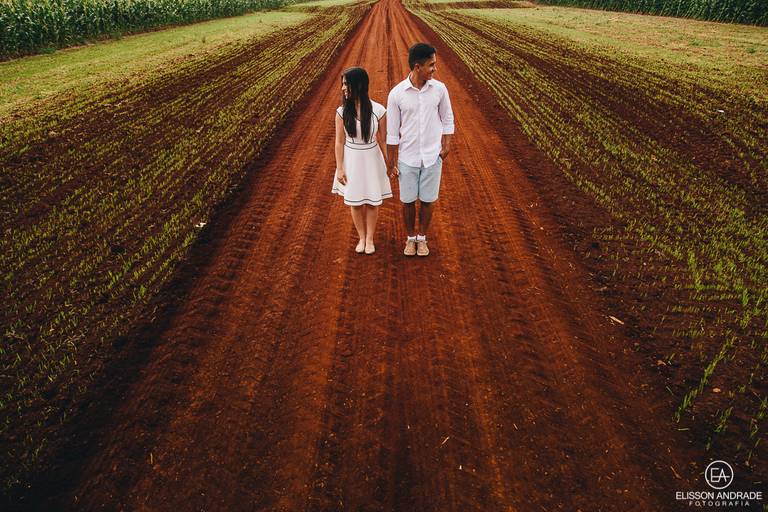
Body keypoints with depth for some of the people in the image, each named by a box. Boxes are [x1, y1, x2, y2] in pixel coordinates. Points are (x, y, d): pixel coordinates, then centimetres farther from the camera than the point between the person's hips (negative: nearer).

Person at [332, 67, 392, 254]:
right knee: (355, 203, 12)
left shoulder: (378, 110, -15)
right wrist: (339, 168, -5)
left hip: (372, 159, -1)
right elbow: (339, 142, -5)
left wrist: (388, 164, 1)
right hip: (351, 160, 1)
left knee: (372, 202, 10)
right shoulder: (342, 112, -11)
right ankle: (361, 238, 34)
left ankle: (370, 238, 31)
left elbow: (383, 140, -4)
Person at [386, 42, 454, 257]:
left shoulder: (439, 89, -6)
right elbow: (392, 132, -4)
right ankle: (410, 237, 30)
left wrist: (446, 146, -3)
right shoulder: (396, 93, -11)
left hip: (432, 157, 1)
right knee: (408, 201, 9)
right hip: (408, 158, -1)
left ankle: (422, 238, 29)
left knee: (427, 200, 9)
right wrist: (392, 164, -1)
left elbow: (447, 119, 8)